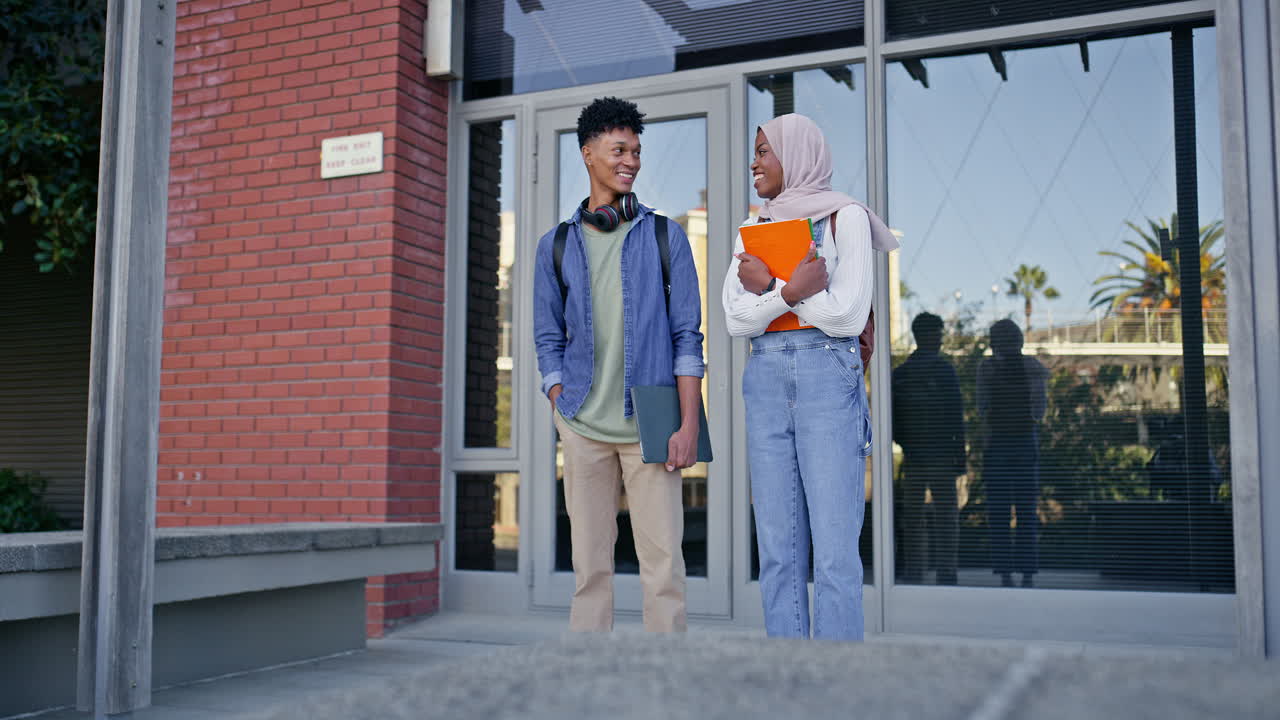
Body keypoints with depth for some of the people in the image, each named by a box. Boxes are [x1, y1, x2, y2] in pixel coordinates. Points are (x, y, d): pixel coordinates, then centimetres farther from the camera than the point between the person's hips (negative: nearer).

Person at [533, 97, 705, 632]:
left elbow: (687, 336, 2)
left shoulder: (665, 237, 6)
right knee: (590, 563, 5)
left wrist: (688, 423, -6)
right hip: (583, 427, 1)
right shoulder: (556, 246, 10)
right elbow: (548, 341, 12)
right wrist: (563, 412, 0)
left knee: (663, 562, -2)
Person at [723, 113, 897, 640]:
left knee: (834, 547, -8)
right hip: (764, 381, 5)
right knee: (778, 547, 5)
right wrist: (791, 291, -14)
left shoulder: (845, 217, 2)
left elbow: (848, 316, -10)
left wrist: (767, 288, -5)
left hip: (828, 378, -5)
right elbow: (736, 320, 2)